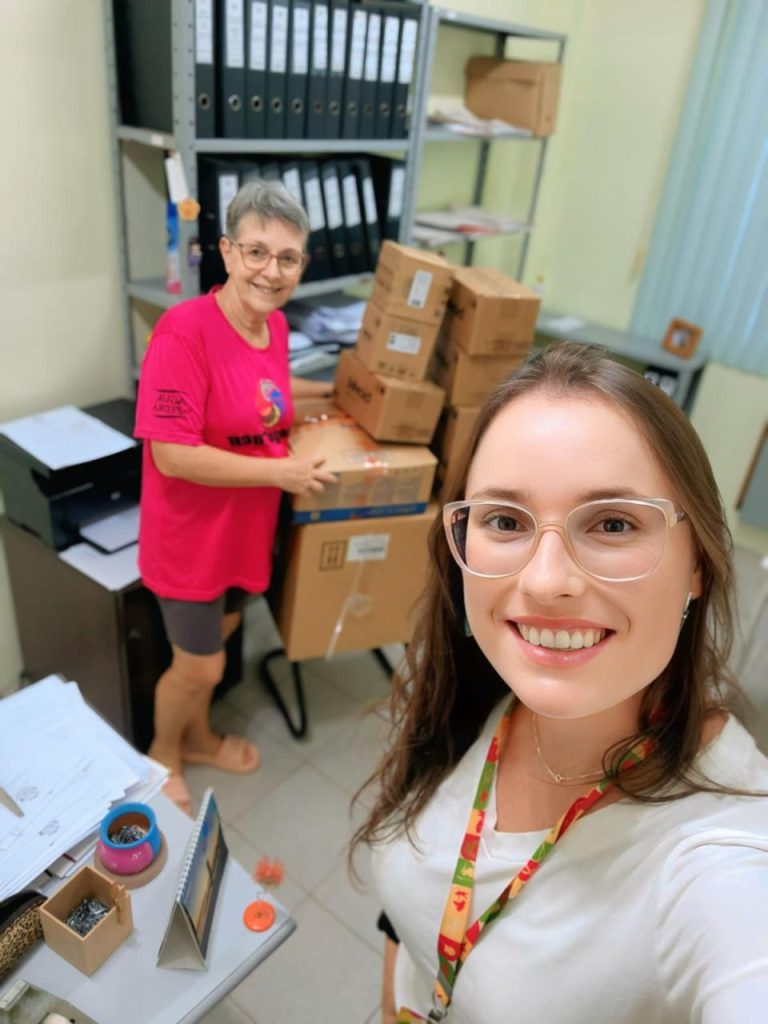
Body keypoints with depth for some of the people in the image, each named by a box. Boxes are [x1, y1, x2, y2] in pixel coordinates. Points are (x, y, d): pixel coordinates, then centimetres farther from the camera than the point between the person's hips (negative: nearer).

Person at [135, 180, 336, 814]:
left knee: (218, 636, 25)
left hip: (247, 524, 7)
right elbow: (173, 455, -29)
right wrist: (280, 471, -25)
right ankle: (163, 755, 42)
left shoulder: (275, 324, -2)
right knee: (200, 665, 10)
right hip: (192, 533, -7)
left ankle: (198, 739, 51)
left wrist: (335, 391, 15)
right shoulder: (184, 331, -27)